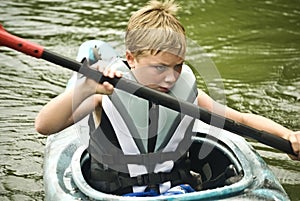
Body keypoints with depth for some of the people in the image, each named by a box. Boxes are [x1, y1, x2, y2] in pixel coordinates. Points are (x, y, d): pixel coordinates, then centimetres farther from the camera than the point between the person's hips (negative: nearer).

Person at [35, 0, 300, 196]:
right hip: (116, 193, -3)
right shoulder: (107, 92, -11)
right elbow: (44, 126, -22)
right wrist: (85, 89, -39)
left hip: (176, 188, 3)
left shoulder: (186, 92, 1)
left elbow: (241, 119, 8)